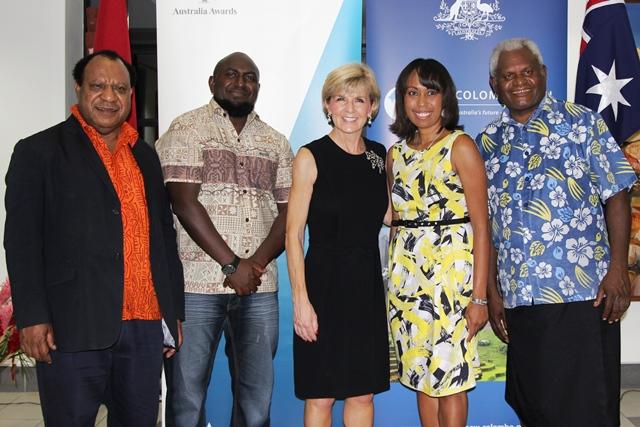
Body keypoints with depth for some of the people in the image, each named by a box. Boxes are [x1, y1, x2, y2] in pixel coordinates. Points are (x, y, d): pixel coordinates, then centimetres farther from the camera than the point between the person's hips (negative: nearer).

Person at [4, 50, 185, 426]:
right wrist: (32, 317, -12)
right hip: (73, 327, -4)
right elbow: (22, 241, -5)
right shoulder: (39, 151, 1)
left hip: (145, 326, 5)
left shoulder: (145, 155, 17)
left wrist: (175, 311, 14)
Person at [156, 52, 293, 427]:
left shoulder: (276, 143, 15)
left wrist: (256, 263, -8)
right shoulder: (187, 129, 1)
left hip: (259, 287, 4)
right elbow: (184, 203, -9)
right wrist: (232, 264, -12)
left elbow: (289, 212, 8)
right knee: (187, 396, 3)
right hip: (197, 283, -4)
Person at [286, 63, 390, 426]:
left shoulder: (379, 155, 8)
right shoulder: (311, 157, -7)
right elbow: (294, 234, -9)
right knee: (321, 396, 4)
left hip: (367, 285, 5)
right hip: (324, 284, -5)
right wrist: (301, 300, -15)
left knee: (364, 393, 12)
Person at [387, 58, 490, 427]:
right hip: (407, 278, 6)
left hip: (450, 270, -5)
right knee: (422, 378, 12)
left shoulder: (461, 147, -5)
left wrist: (479, 296, -14)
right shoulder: (396, 154, 11)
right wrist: (394, 280, 10)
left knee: (450, 380, 0)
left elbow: (481, 226, -9)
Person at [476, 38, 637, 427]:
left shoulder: (582, 123, 2)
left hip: (585, 293, -3)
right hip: (519, 297, 4)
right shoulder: (488, 142, 11)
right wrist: (492, 291, 9)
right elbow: (486, 225, 12)